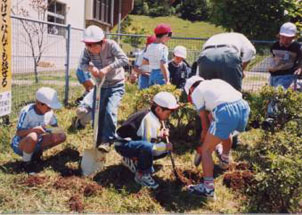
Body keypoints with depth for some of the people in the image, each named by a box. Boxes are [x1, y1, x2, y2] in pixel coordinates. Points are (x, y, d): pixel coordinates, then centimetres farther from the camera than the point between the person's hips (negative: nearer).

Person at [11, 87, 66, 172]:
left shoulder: (49, 112, -8)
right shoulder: (27, 111, -24)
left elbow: (55, 126, 3)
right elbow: (18, 133, -24)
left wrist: (51, 130, -22)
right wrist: (34, 129, -41)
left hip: (37, 143, 5)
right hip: (20, 144, -5)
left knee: (62, 136, -13)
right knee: (33, 137, -40)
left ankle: (37, 152, 5)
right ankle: (26, 162, -12)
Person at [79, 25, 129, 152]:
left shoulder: (111, 45, -22)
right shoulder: (88, 50, -11)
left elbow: (125, 60, -29)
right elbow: (82, 64, -10)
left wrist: (108, 68, -38)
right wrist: (90, 67, -32)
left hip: (116, 85, -5)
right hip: (101, 86, 5)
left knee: (110, 111, -22)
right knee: (98, 114, 10)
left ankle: (107, 141, -9)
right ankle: (99, 142, 27)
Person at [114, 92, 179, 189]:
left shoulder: (154, 117, 3)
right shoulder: (149, 120, -26)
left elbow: (148, 135, 14)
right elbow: (149, 145, -27)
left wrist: (160, 135, -4)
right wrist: (165, 146, -16)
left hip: (133, 141, 10)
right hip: (123, 145, -10)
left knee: (164, 150, 7)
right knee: (147, 147, -39)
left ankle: (131, 160, 15)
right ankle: (141, 175, -14)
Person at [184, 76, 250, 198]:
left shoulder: (196, 93, 16)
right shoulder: (216, 82, 33)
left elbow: (205, 123, 16)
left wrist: (203, 144, 28)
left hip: (226, 113, -7)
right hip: (243, 107, 7)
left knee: (206, 150, 6)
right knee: (225, 130, 38)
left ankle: (208, 188, 3)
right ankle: (224, 161, 55)